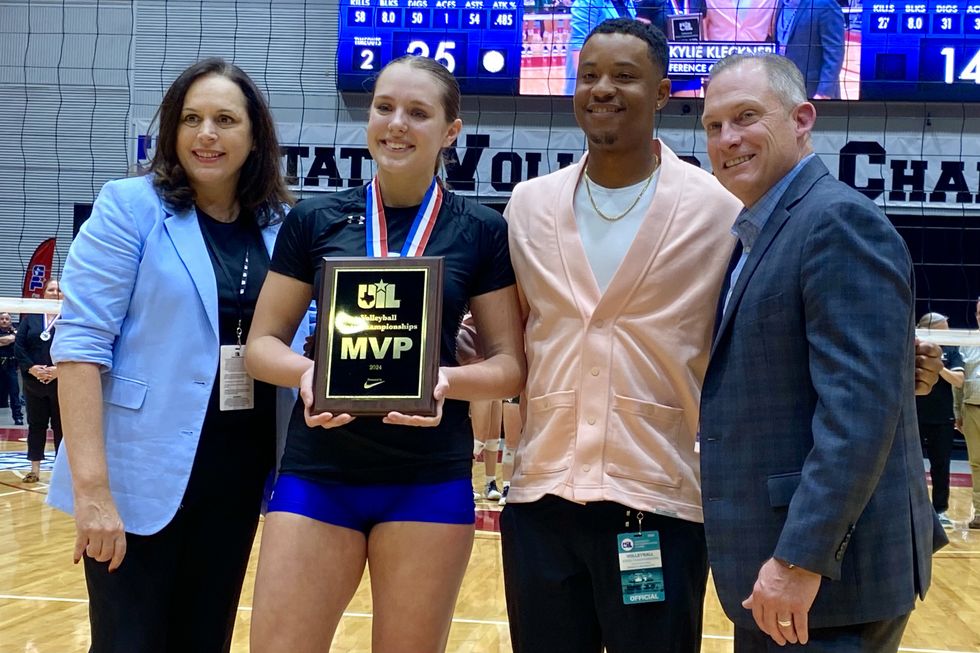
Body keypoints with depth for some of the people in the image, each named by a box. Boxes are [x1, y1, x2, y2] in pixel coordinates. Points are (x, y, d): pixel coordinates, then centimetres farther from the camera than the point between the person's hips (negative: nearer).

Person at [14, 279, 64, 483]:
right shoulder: (31, 317, 7)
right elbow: (19, 345, 1)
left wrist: (59, 369, -18)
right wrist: (31, 368, -13)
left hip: (61, 382, -2)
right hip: (34, 381, 2)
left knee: (60, 426, 3)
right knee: (36, 425, 8)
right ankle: (35, 469, 15)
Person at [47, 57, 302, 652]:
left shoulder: (279, 227, 6)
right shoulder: (129, 206, -7)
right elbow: (80, 343, -13)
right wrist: (91, 486, -20)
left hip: (240, 473, 5)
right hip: (144, 474, -4)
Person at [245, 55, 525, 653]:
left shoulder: (482, 231, 1)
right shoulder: (315, 220, 4)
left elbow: (510, 365, 2)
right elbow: (263, 342, 7)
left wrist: (448, 380, -19)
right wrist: (306, 372, -15)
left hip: (430, 480, -1)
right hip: (318, 472, 1)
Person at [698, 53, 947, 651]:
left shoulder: (840, 219, -16)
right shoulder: (760, 235, 14)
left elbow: (861, 405, -24)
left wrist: (802, 559, -25)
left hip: (829, 570, -9)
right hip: (774, 563, 9)